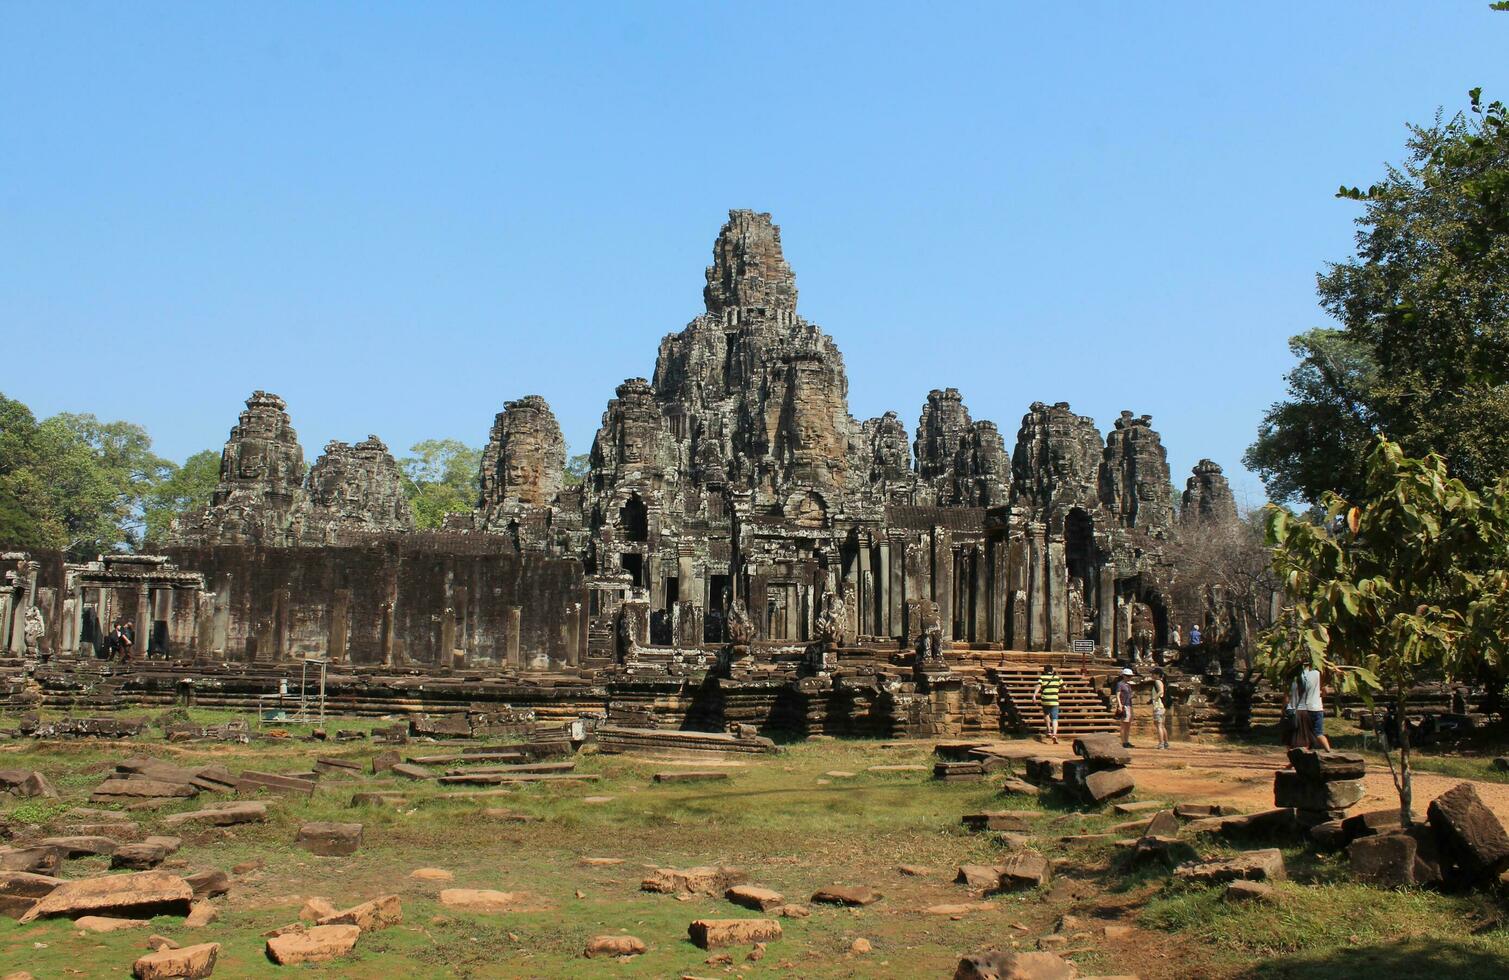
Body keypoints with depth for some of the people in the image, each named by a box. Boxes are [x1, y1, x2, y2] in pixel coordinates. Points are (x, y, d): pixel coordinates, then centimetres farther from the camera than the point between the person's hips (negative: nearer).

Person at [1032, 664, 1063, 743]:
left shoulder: (1042, 677, 2)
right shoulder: (1057, 677, 7)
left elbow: (1038, 686, -15)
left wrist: (1034, 696, -24)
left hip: (1045, 701, 0)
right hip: (1054, 701, 0)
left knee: (1046, 714, 29)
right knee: (1054, 719, -1)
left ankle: (1049, 730, 22)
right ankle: (1054, 734, -21)